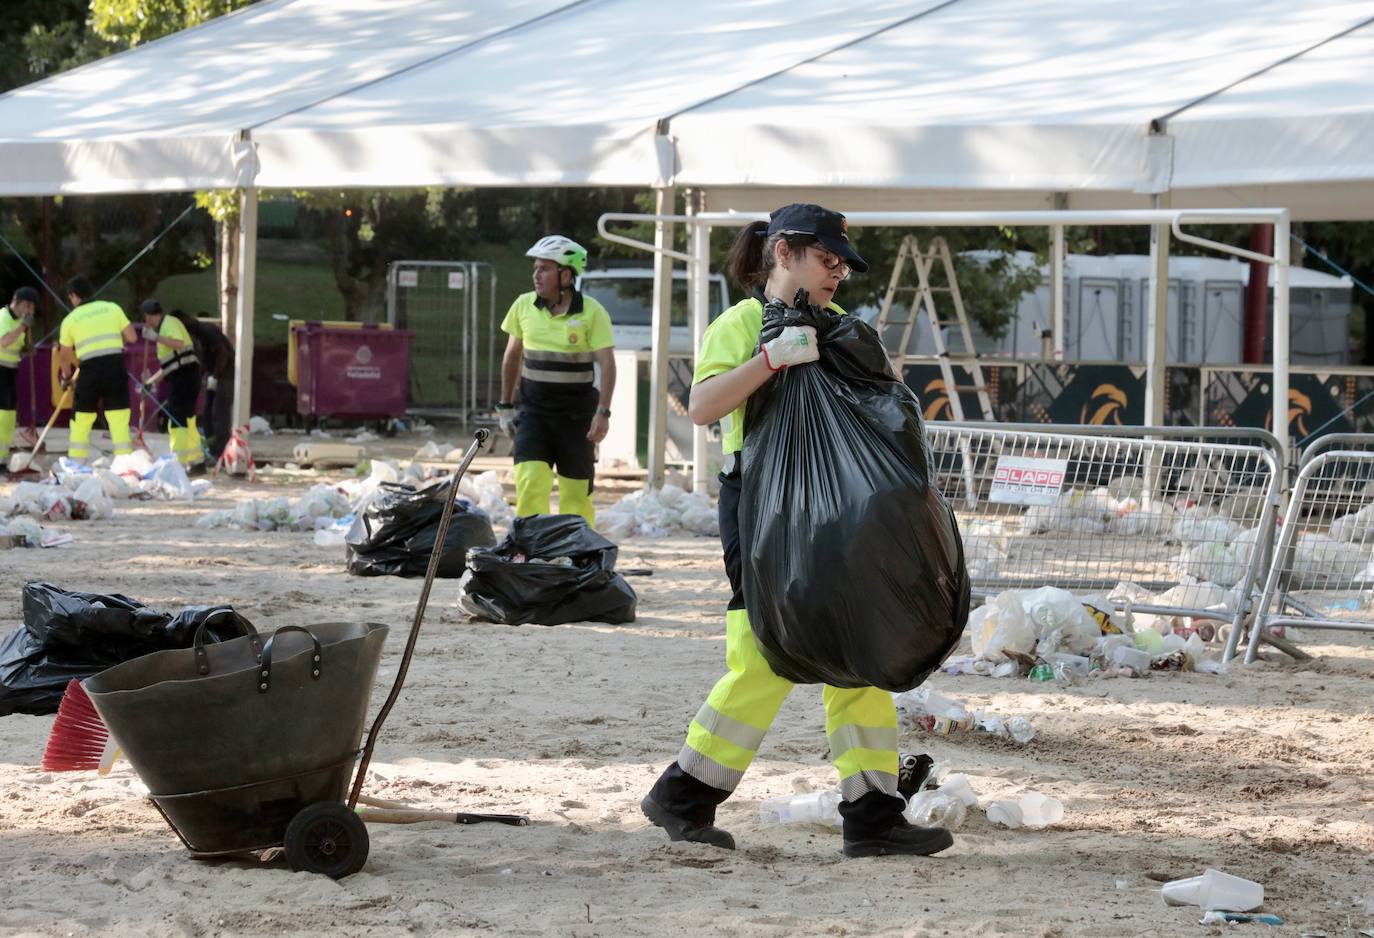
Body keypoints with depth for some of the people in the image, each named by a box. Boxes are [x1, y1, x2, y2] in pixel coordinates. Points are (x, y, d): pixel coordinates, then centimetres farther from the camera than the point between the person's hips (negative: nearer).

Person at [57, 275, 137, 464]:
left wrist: (66, 375, 36)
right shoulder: (112, 308, 8)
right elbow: (132, 338, 6)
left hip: (90, 370, 0)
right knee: (119, 420, 2)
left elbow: (64, 356, 16)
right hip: (116, 366, 1)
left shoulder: (70, 319, 7)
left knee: (81, 421, 13)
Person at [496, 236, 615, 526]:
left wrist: (603, 412, -19)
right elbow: (512, 355, 15)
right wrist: (505, 405, 15)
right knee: (529, 483, -14)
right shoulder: (524, 306, 3)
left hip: (576, 414, -2)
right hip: (534, 412, 2)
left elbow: (607, 364, -10)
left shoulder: (592, 312, -8)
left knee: (576, 492, 3)